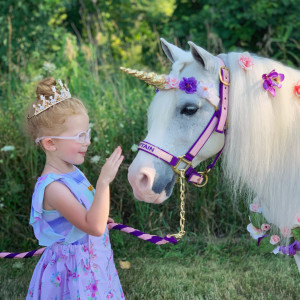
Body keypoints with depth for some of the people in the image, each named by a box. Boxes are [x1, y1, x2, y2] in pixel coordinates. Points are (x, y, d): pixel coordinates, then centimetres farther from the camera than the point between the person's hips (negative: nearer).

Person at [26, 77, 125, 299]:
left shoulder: (72, 171, 0)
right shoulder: (53, 187, -28)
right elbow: (94, 227, -34)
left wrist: (100, 219, 9)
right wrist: (103, 182, -40)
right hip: (76, 272, -9)